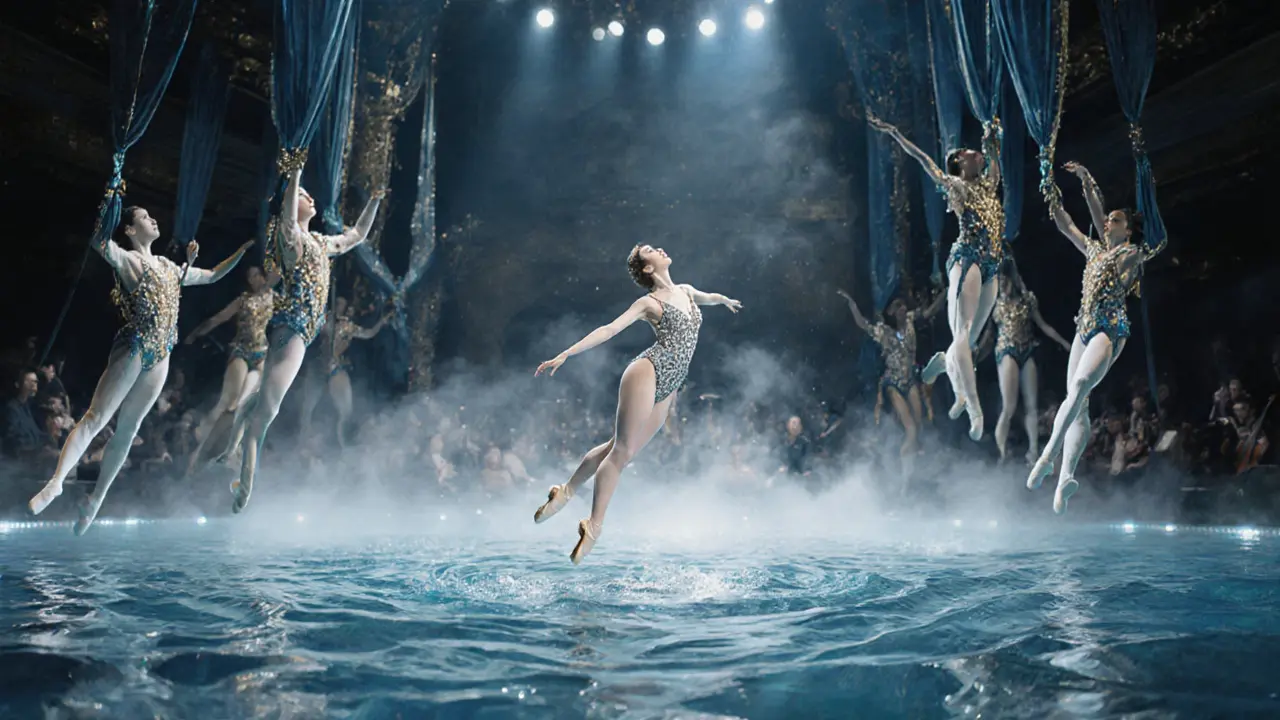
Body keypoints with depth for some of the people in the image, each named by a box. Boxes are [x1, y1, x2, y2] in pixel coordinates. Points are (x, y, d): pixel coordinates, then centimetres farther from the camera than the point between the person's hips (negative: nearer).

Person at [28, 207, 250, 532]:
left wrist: (243, 249, 20)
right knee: (95, 418, -11)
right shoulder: (125, 259, -3)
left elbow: (213, 275, 26)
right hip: (133, 347, -6)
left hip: (160, 356, 6)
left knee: (128, 430, 8)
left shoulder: (169, 266, 18)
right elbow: (99, 242, -25)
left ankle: (95, 498, 15)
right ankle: (56, 481, -10)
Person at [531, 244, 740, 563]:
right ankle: (595, 525, -5)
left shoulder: (686, 291, 18)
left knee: (619, 448, 6)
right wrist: (565, 354, -15)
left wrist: (724, 300, 62)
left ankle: (566, 491, 19)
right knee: (622, 451, -10)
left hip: (665, 390, 7)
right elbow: (608, 329, -7)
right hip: (647, 373, -7)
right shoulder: (649, 303, -2)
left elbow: (707, 297, 42)